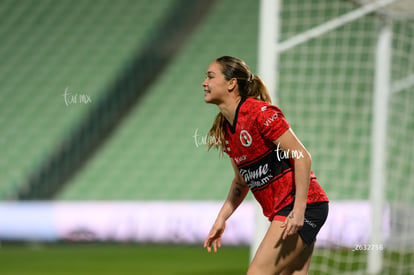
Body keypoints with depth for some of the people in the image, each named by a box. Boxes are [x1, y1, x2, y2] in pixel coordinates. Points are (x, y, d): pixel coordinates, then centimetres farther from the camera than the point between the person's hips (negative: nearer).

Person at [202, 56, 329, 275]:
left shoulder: (260, 113, -15)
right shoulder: (225, 130, 12)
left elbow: (302, 157, -17)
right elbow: (241, 180, 24)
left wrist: (299, 209, -23)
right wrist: (221, 220, 15)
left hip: (304, 206, -9)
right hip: (279, 212, 9)